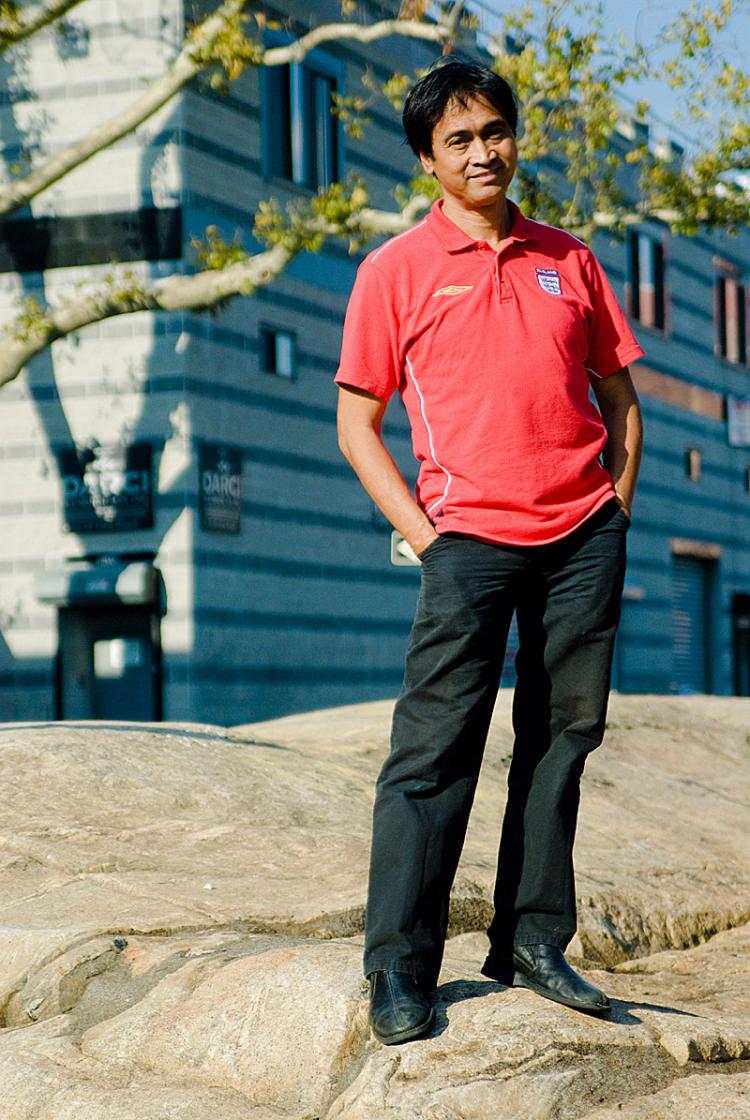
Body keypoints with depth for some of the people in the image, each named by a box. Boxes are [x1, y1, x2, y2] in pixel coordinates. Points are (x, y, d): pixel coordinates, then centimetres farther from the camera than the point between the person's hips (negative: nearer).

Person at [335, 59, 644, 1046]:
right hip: (472, 538, -3)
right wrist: (422, 533, -6)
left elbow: (619, 396, 19)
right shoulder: (395, 271, 4)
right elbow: (357, 423, 4)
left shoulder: (568, 260, 14)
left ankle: (533, 942, 15)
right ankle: (399, 968, -3)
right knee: (435, 747, -7)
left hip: (583, 534, 4)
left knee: (562, 738, 6)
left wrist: (614, 509, 6)